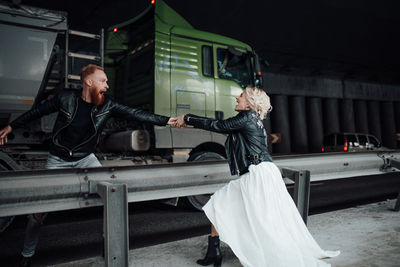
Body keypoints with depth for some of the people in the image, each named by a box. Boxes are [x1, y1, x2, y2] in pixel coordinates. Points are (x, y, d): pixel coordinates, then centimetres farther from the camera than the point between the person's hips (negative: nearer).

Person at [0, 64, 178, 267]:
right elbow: (37, 112, 0)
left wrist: (167, 121, -22)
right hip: (58, 161, -1)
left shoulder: (107, 105, -9)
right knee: (40, 208, 3)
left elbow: (136, 114, -15)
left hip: (85, 159, 2)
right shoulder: (66, 98, -14)